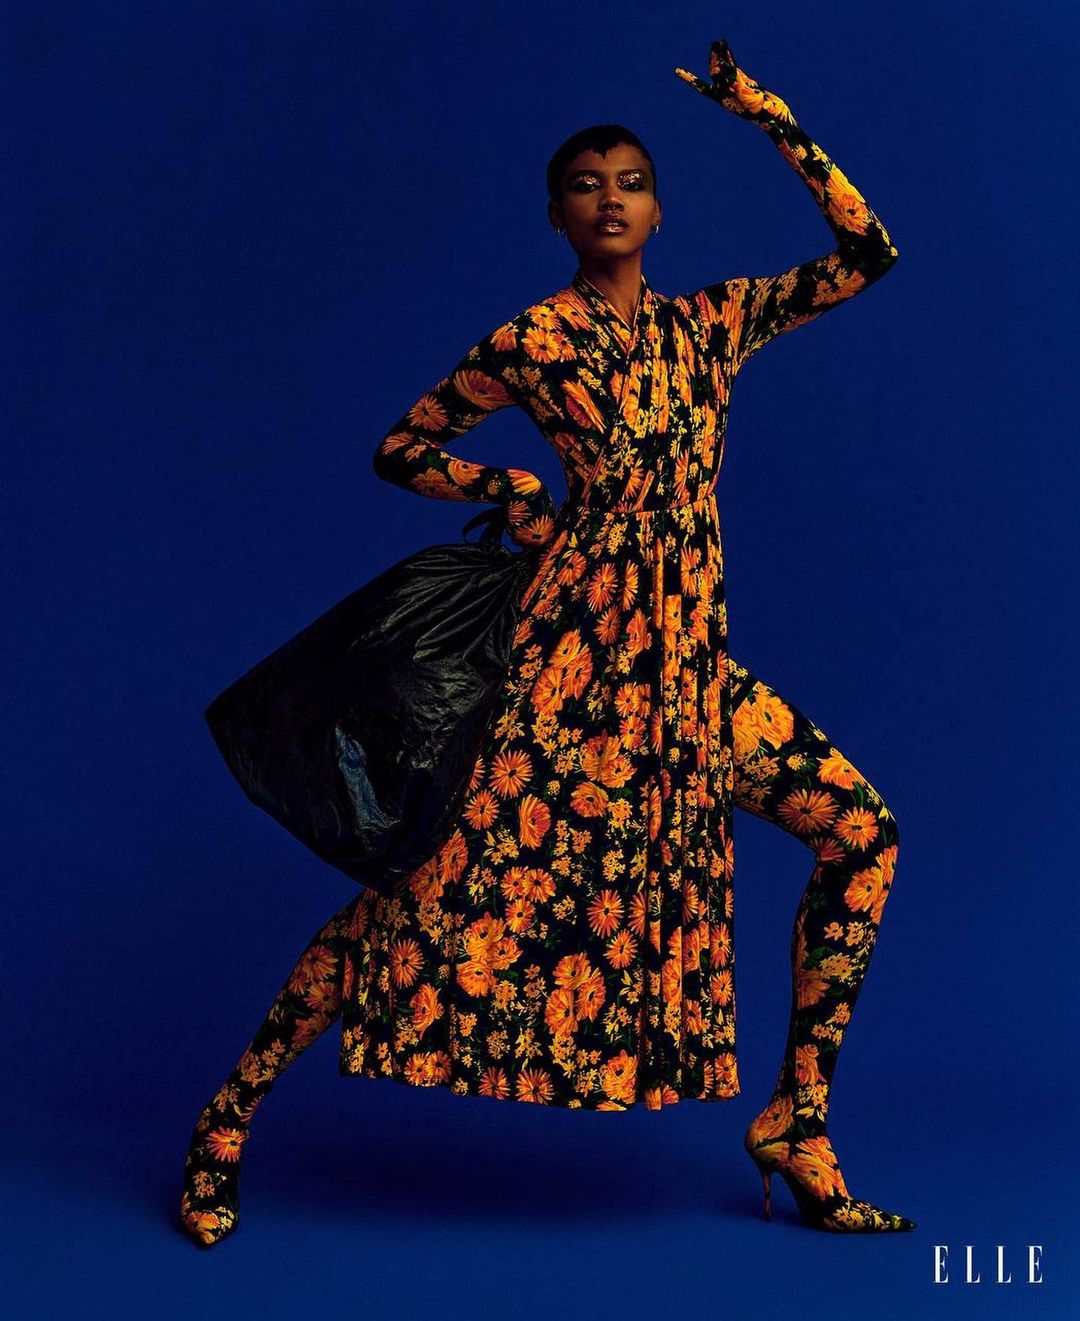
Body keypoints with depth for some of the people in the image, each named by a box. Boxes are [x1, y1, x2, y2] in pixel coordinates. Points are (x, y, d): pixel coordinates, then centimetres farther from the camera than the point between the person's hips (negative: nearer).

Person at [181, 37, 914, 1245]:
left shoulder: (711, 322, 13)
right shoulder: (533, 341, 1)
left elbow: (868, 251, 10)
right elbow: (399, 448, 9)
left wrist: (770, 121, 7)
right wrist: (517, 493, -4)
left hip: (689, 668, 6)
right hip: (573, 652, -5)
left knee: (862, 837, 0)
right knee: (444, 884, -10)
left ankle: (794, 1131, 8)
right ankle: (229, 1115, 4)